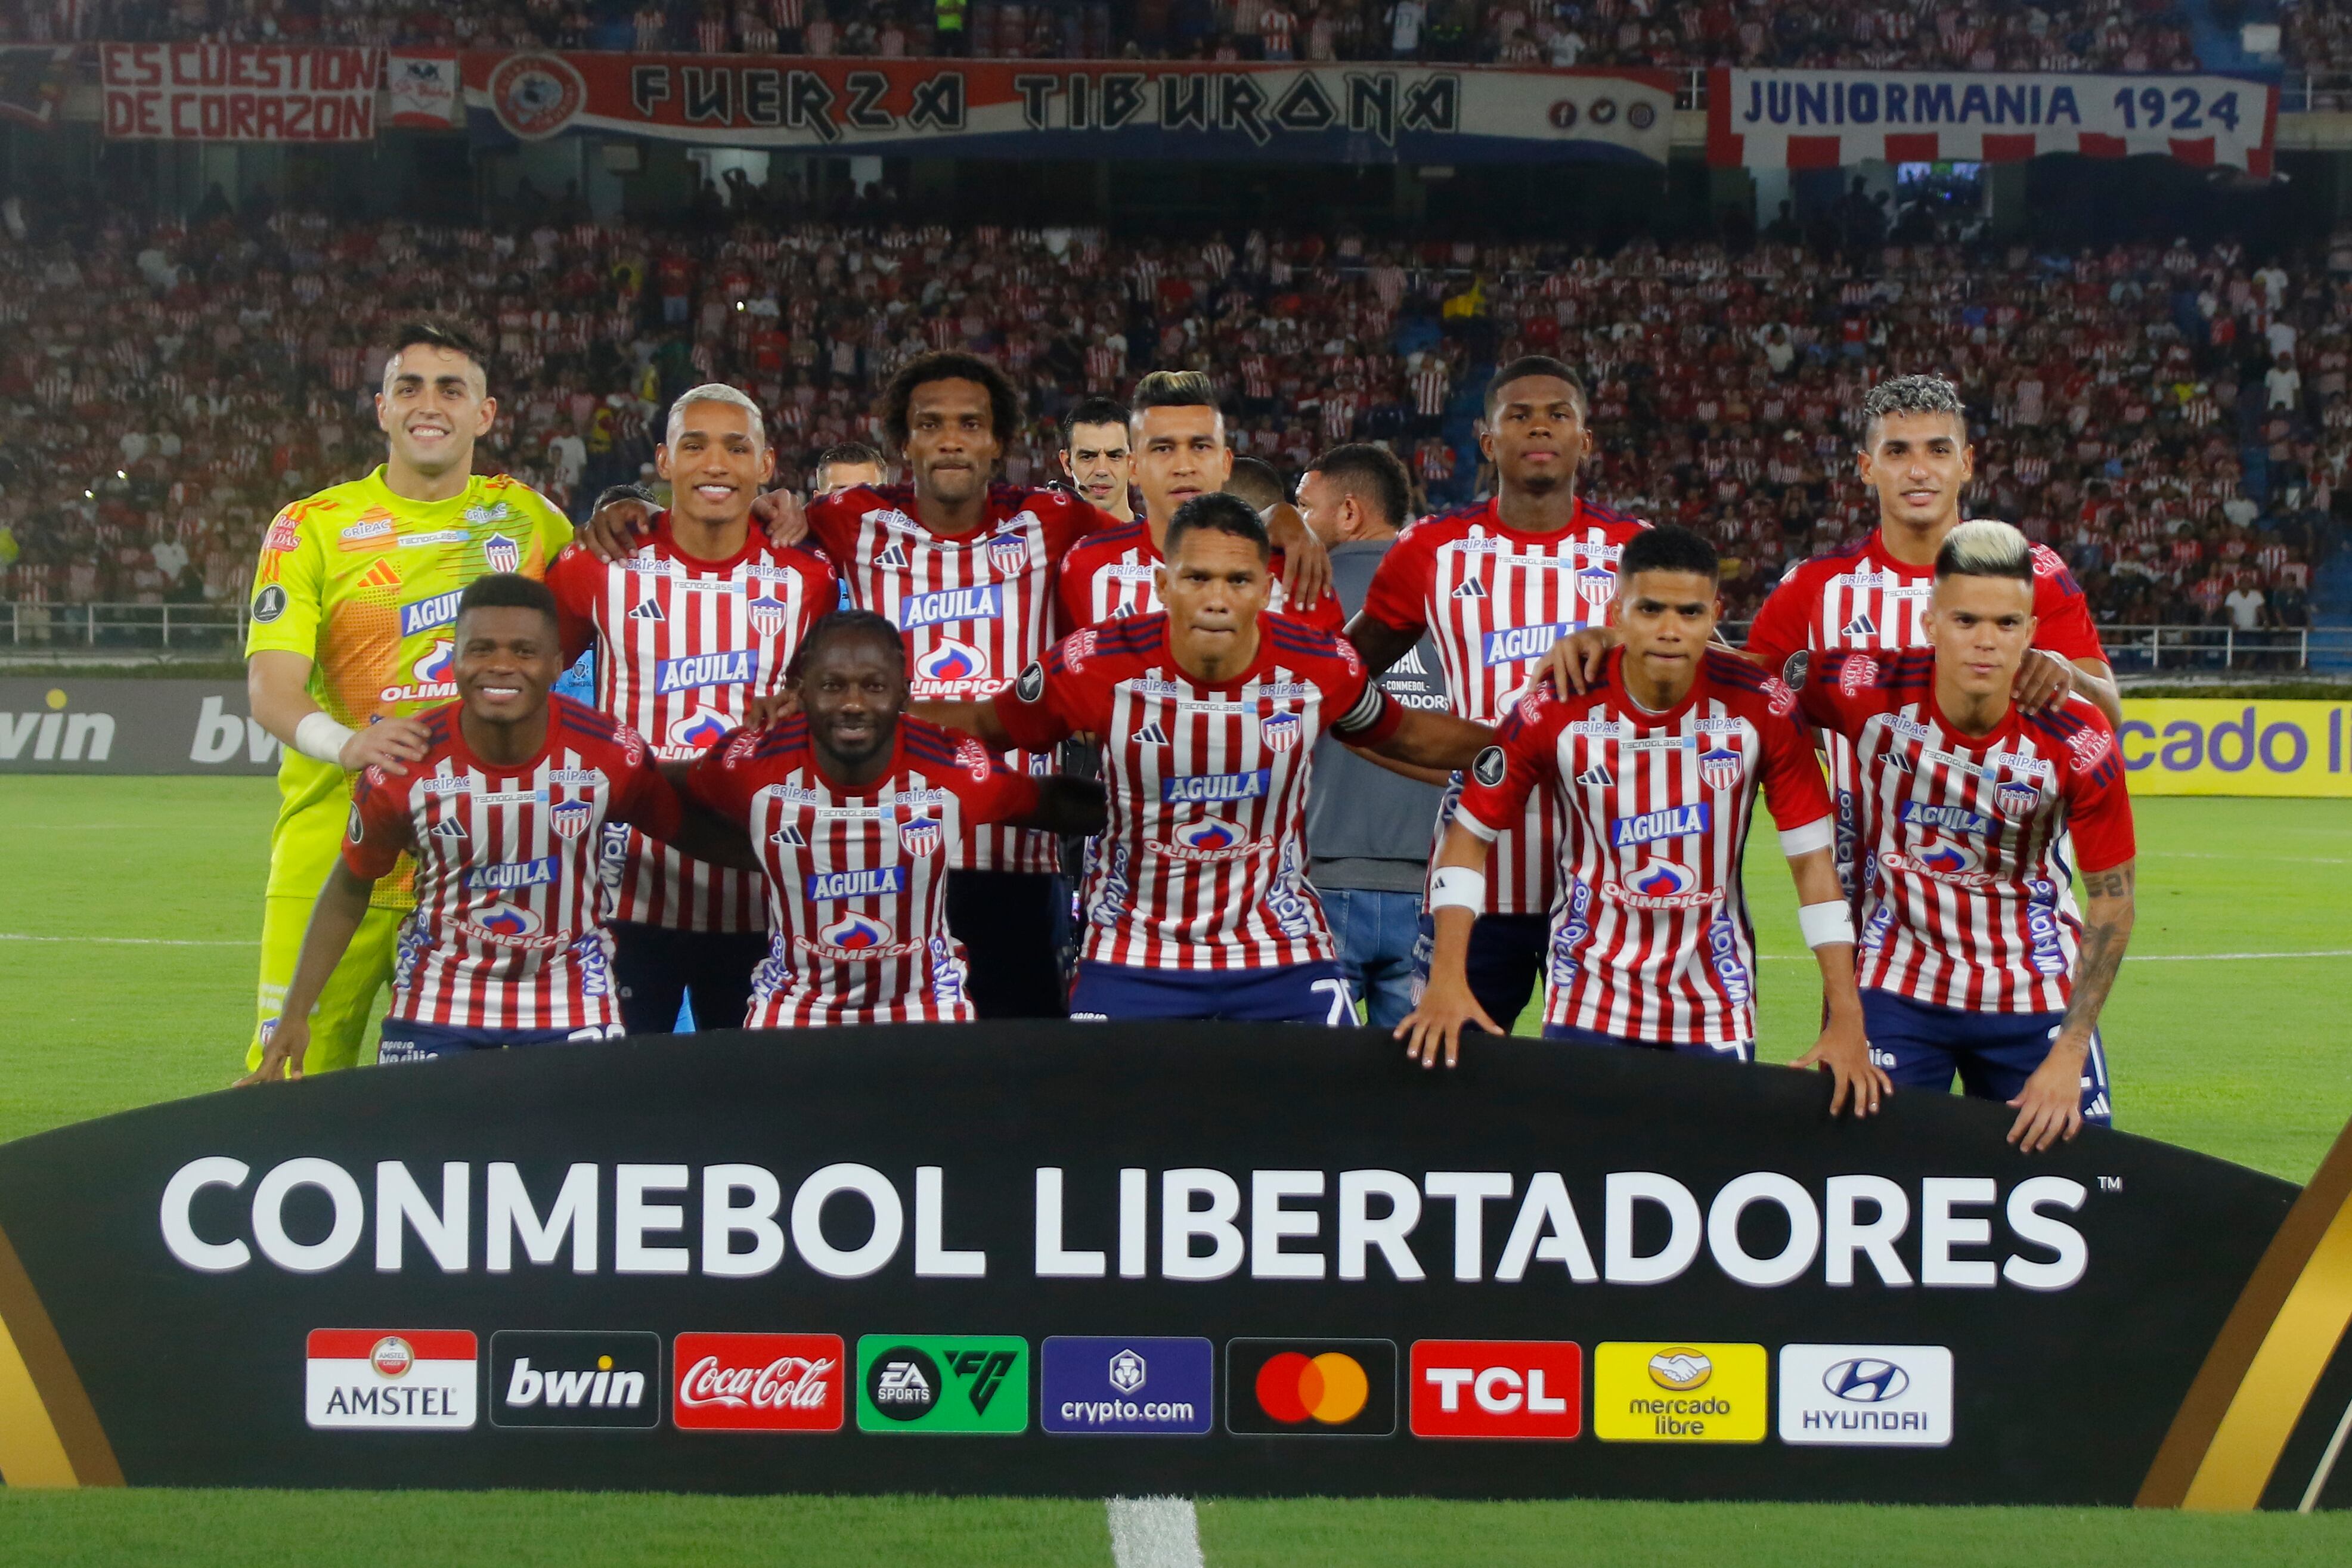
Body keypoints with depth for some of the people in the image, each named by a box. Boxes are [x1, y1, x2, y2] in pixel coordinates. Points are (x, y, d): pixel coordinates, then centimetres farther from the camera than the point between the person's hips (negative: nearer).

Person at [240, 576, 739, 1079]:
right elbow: (350, 889, -1)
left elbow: (692, 834, 1)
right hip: (436, 1004, 0)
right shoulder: (404, 767, -16)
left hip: (573, 1006, 0)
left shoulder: (611, 754, -16)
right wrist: (295, 1015, -3)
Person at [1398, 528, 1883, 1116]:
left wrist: (1847, 1022, -12)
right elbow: (1469, 835, -2)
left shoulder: (1763, 709, -11)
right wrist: (1447, 979, -13)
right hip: (1588, 1004, -1)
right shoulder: (1555, 709, -12)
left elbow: (1813, 861, -6)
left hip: (1719, 1009, 1)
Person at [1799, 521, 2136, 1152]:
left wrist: (2068, 1057, -12)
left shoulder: (2077, 743, -17)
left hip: (2034, 995, 0)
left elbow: (2112, 901, -8)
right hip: (1898, 986, 0)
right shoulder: (1868, 691, -18)